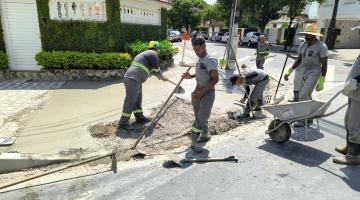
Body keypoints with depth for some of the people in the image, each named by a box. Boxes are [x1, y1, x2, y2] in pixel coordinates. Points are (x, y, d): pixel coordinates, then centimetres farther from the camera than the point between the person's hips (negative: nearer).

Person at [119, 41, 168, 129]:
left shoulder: (145, 54, 29)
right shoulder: (153, 54, -1)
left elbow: (153, 69, 39)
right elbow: (156, 69, 2)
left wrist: (162, 77, 49)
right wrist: (161, 77, 23)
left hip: (130, 78, 10)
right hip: (133, 79, -10)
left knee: (138, 99, 17)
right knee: (130, 101, -8)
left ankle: (140, 117, 27)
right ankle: (123, 122, -5)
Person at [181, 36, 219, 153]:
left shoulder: (211, 61, -18)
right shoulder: (199, 59, 7)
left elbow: (215, 79, -21)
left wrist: (202, 91, -25)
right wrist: (191, 76, 3)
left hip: (208, 92, -8)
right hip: (198, 91, 8)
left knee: (201, 118, -5)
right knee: (199, 117, 17)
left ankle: (194, 143, 4)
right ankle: (205, 135, 38)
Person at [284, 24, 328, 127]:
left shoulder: (321, 47, -12)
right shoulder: (303, 45, 7)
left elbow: (324, 64, -10)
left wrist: (321, 81, -14)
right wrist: (289, 71, 10)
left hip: (314, 74, -7)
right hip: (304, 74, 7)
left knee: (303, 96, -14)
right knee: (305, 96, 11)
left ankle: (303, 120, -3)